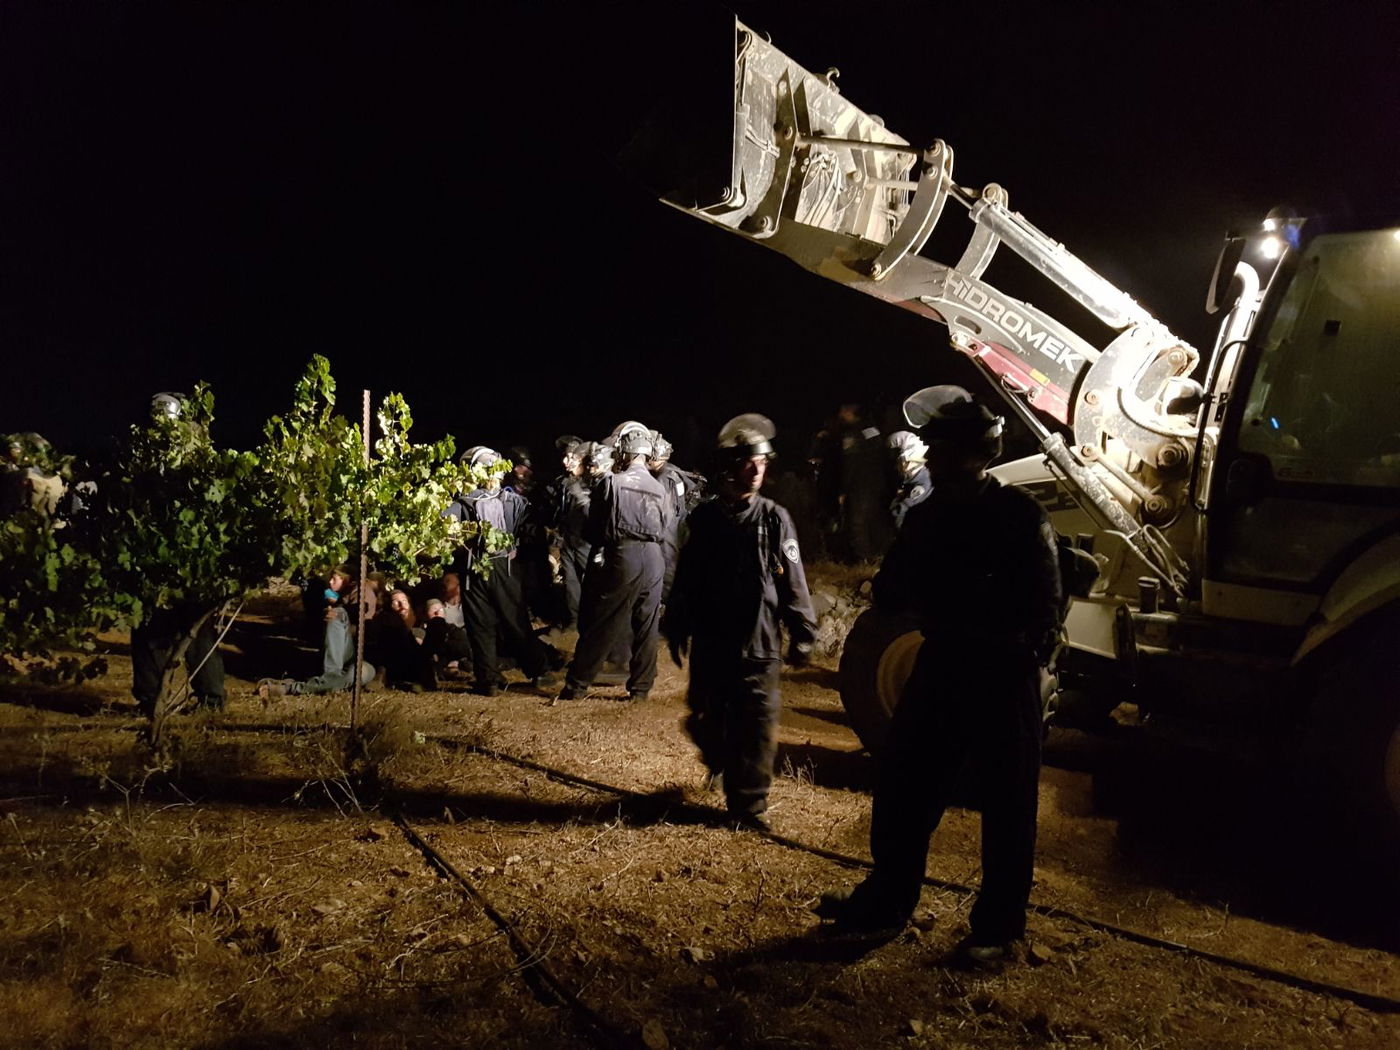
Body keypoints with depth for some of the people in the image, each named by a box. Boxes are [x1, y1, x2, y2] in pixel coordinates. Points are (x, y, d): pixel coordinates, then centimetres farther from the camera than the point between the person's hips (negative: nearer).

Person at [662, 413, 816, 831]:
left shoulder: (774, 519, -1)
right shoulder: (705, 518, 5)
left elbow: (793, 582, -2)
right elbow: (685, 581, 10)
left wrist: (802, 635, -5)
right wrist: (676, 630, 10)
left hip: (760, 643, -2)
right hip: (710, 643, 2)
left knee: (757, 725, -3)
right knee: (709, 720, 11)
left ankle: (748, 804, 10)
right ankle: (722, 764, 41)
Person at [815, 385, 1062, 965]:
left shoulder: (1020, 515, -10)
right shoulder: (927, 514, 8)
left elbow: (1042, 607, -16)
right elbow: (889, 594, 7)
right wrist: (903, 591, -13)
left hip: (1003, 676, -6)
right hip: (941, 666, 6)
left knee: (1006, 803, 6)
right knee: (901, 782, 11)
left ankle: (998, 924, 20)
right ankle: (887, 898, 28)